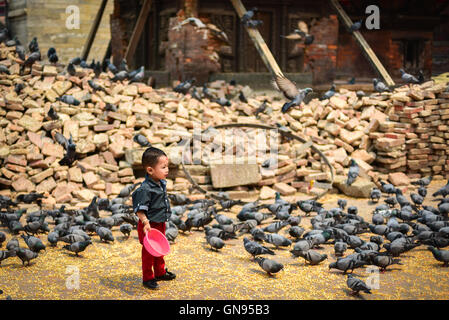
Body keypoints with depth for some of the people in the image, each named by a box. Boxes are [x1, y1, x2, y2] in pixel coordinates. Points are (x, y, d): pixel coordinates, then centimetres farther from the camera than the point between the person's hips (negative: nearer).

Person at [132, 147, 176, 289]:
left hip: (160, 224, 9)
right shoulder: (145, 189, -28)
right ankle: (147, 278, 19)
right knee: (148, 252, 6)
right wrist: (145, 222, -35)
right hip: (149, 225, -9)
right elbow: (139, 209, -27)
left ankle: (160, 272, 42)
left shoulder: (162, 183, 1)